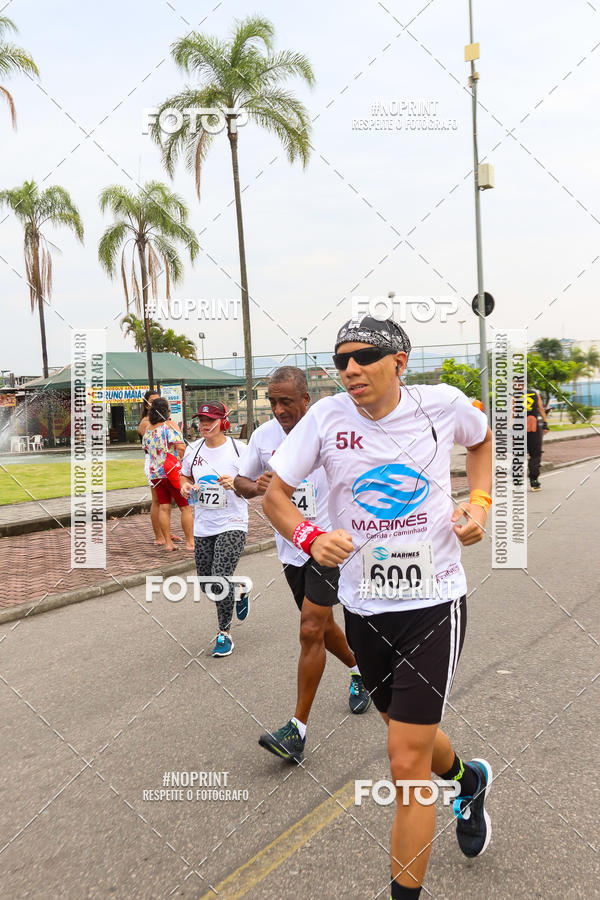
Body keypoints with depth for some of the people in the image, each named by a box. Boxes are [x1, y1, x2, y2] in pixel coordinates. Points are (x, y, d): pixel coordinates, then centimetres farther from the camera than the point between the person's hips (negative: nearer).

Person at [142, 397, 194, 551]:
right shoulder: (169, 425, -11)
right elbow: (181, 447, -20)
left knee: (164, 508, 9)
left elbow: (146, 448, 21)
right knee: (186, 508, 3)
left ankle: (168, 542, 11)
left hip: (155, 474, 6)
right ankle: (190, 542, 6)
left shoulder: (148, 429, 9)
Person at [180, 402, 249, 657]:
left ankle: (225, 634, 5)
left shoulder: (238, 449, -8)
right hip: (203, 527, 5)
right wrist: (186, 486, -2)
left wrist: (236, 483, -22)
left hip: (232, 524, -5)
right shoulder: (193, 449, 4)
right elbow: (185, 476, 20)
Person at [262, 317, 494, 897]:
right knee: (411, 733, 23)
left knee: (406, 762, -7)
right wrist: (310, 537, -23)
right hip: (363, 606, 3)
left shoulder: (443, 404, -8)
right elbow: (274, 494, -4)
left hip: (434, 603, -3)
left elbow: (480, 439, 15)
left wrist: (479, 502, -2)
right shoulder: (326, 416, -8)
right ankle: (466, 780, 58)